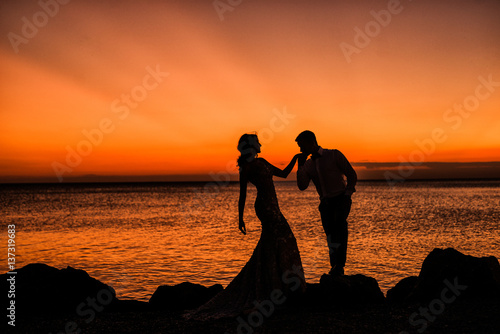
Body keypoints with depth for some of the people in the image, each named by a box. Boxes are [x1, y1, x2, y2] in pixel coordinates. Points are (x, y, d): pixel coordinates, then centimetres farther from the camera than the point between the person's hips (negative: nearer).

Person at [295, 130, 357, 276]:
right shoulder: (308, 164, 12)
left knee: (339, 222, -28)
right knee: (329, 233, -3)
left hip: (341, 199, -5)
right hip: (325, 202, 5)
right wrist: (300, 166, -6)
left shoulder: (334, 155, -1)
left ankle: (340, 264, -29)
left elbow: (352, 175, -1)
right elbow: (302, 186, 2)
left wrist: (346, 196, -10)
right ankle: (335, 267, 6)